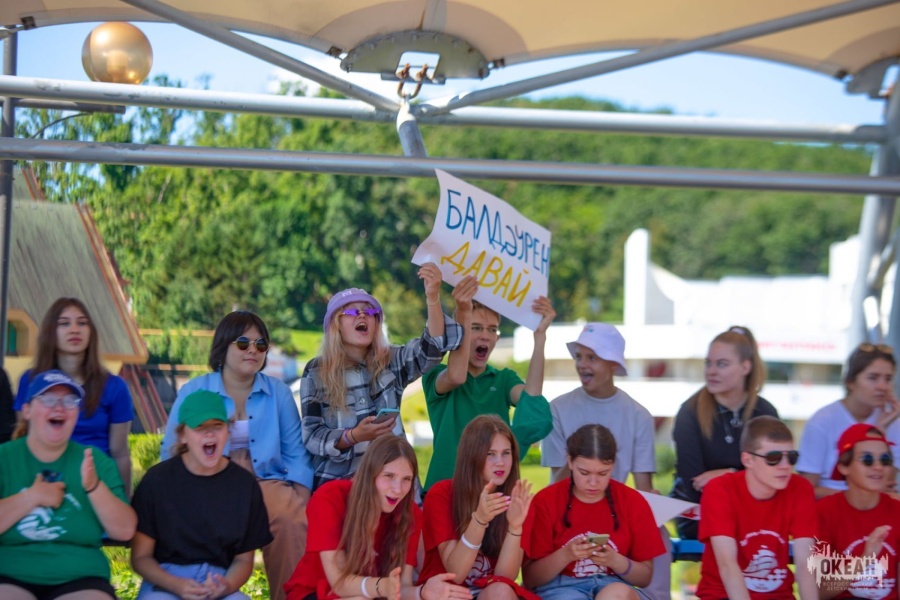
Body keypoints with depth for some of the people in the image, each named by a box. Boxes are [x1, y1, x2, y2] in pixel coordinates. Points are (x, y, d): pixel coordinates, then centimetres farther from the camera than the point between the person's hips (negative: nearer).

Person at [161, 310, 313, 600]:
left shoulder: (279, 393, 13)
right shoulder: (193, 391, 9)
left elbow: (295, 453, 11)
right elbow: (172, 452, 7)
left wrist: (301, 494, -6)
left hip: (266, 481, 1)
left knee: (292, 519, -32)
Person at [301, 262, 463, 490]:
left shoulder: (391, 362, 6)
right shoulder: (316, 372, 3)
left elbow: (433, 346, -11)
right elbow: (311, 436, -3)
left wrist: (433, 297, -26)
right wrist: (354, 436, -20)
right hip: (337, 483, -2)